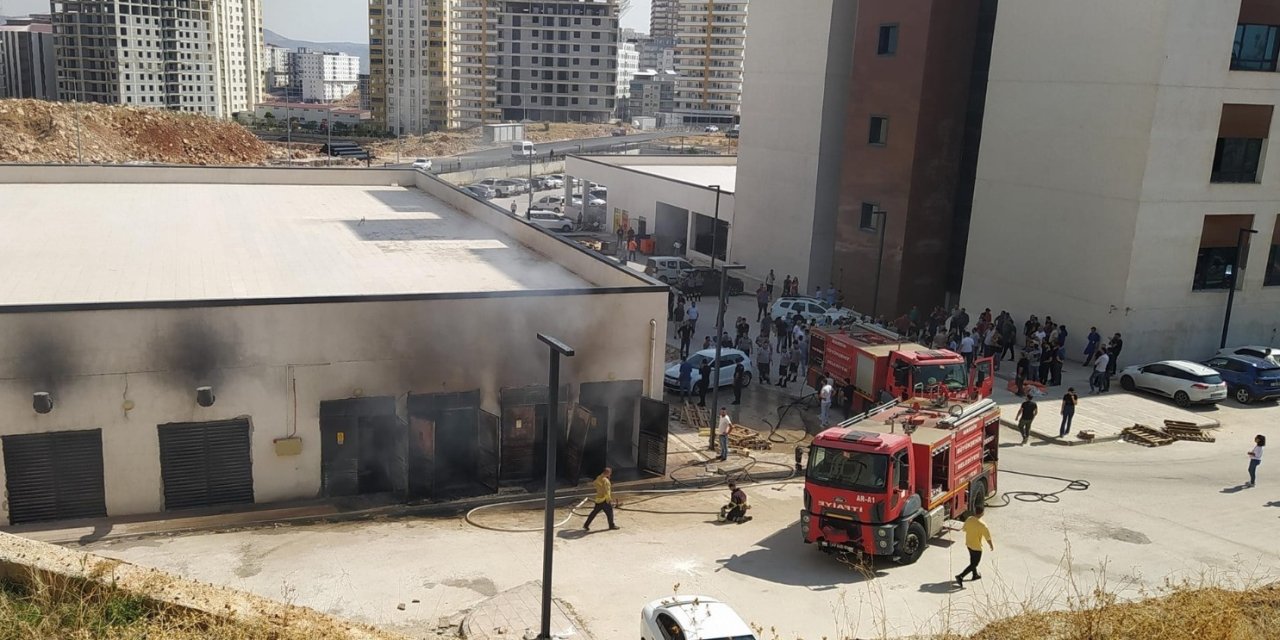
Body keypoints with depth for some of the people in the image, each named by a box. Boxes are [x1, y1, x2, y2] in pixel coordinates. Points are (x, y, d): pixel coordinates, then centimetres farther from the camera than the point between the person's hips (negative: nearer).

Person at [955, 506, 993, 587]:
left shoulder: (968, 519, -11)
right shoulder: (982, 525, -30)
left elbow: (965, 529, 6)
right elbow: (988, 538, -19)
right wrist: (992, 546, 0)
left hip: (968, 544, 7)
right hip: (976, 547, -7)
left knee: (973, 560, 28)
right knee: (974, 564, 8)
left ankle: (975, 575, 47)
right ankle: (960, 577, 0)